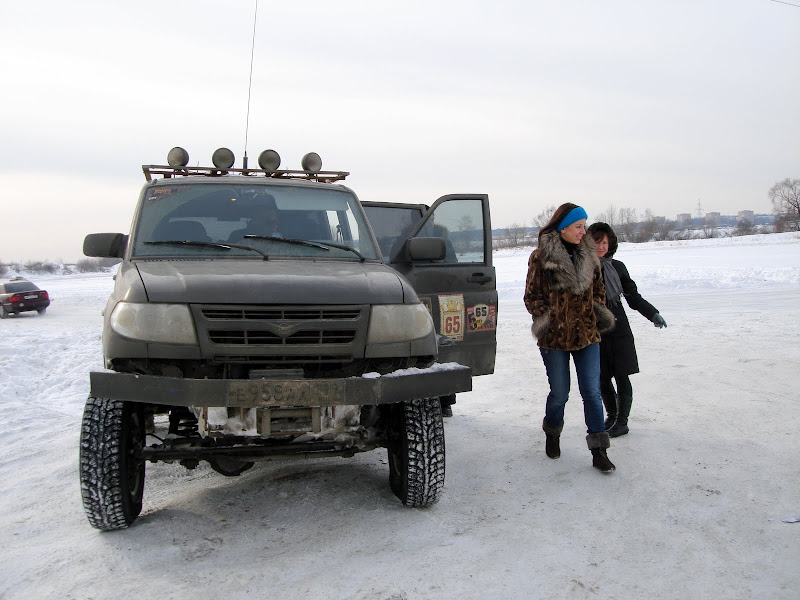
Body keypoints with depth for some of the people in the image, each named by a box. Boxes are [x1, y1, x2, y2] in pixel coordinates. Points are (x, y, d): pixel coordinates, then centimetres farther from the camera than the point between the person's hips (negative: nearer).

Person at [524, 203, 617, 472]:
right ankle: (552, 434, 37)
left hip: (587, 334, 3)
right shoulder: (540, 257, -8)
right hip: (555, 338, -3)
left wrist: (600, 311, 2)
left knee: (592, 392, 1)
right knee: (559, 393, 8)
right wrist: (545, 318, -14)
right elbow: (532, 296, -2)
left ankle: (599, 452, 7)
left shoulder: (589, 254, 5)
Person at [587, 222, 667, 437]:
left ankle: (622, 422, 14)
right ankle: (611, 416, 28)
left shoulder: (617, 267, 1)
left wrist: (653, 314, -8)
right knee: (602, 379, 7)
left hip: (618, 330, 0)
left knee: (621, 376, 2)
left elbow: (633, 297, 5)